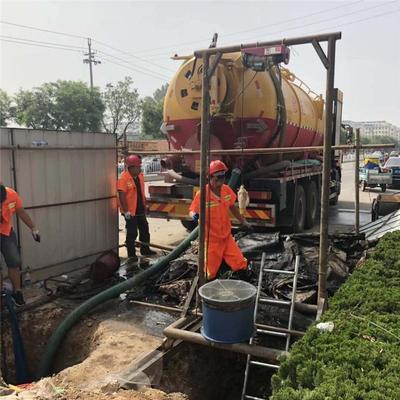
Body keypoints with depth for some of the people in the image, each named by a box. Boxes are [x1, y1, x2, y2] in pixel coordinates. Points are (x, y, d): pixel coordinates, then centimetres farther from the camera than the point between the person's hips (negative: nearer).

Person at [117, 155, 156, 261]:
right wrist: (126, 210, -24)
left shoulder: (140, 176, 6)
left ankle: (145, 250, 33)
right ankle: (131, 254, 14)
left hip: (140, 210, 8)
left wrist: (144, 205, 19)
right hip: (130, 211, -8)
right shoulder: (123, 178, -18)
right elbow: (121, 196, -22)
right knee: (132, 233, 1)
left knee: (144, 229, 17)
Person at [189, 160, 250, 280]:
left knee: (241, 265, -3)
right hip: (211, 240, -4)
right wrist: (194, 215, -32)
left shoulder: (226, 189, -3)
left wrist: (243, 222, 18)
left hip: (227, 237, 5)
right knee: (210, 275, 3)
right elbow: (192, 211, -9)